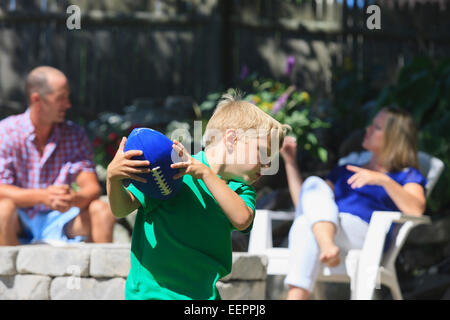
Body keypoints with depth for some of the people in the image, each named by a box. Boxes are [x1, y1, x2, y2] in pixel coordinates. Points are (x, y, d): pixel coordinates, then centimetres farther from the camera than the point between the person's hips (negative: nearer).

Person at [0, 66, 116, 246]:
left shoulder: (74, 135, 4)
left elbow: (92, 188, -5)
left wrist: (75, 198, -31)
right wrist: (42, 196, -33)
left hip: (58, 220, 3)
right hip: (19, 225, -3)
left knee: (102, 210, -20)